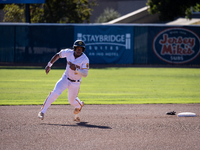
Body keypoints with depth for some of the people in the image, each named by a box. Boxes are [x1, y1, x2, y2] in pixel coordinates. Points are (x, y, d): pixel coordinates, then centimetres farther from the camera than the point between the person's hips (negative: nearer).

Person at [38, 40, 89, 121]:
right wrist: (49, 65, -3)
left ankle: (79, 105, 54)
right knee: (55, 93, -22)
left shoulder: (85, 59, -23)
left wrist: (76, 69, -44)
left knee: (72, 101, 16)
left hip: (75, 83, -1)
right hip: (65, 78, 1)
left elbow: (85, 74, -28)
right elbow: (58, 55, 4)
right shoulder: (68, 52, -14)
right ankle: (42, 112, -15)